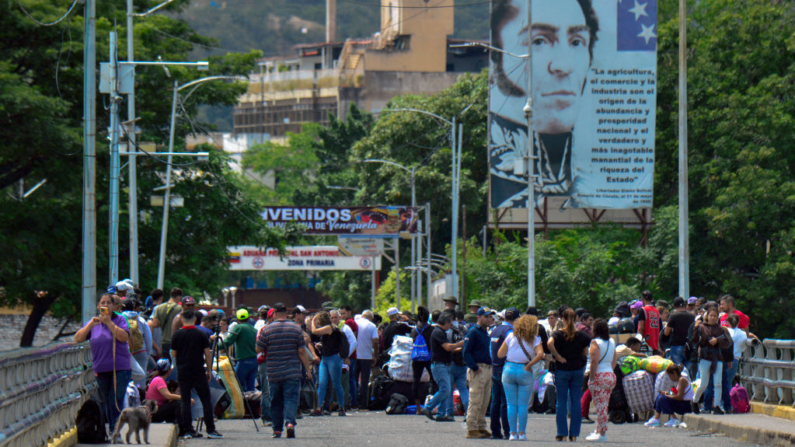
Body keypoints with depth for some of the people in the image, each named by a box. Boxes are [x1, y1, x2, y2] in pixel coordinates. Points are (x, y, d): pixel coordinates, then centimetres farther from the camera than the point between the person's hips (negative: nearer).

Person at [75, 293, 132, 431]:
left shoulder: (119, 320, 1)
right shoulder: (93, 322, 11)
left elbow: (124, 337, -15)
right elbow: (78, 339, 3)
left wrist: (109, 322, -19)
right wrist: (91, 325, -9)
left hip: (120, 368, -4)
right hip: (100, 369, 4)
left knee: (116, 402, -12)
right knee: (105, 403, 8)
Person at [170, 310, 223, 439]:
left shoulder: (176, 335, -1)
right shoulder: (201, 335, -4)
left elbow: (173, 354, 5)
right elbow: (207, 354, -3)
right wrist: (209, 370, 6)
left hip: (182, 372, 1)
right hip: (199, 372, -1)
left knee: (185, 401, 5)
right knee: (206, 400, 3)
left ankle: (187, 431, 2)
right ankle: (210, 430, -1)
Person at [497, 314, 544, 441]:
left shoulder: (511, 336, 4)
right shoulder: (534, 339, -2)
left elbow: (500, 354, 3)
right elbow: (540, 354, -19)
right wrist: (529, 365, -9)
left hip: (509, 370, 2)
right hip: (525, 373, -2)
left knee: (511, 404, 6)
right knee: (523, 405, 5)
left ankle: (513, 433, 4)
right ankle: (522, 433, 4)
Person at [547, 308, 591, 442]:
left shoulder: (558, 334, -7)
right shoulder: (581, 335, 1)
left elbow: (550, 343, -26)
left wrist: (558, 356, -16)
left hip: (562, 370, -2)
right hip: (578, 370, 2)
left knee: (561, 402, 3)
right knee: (576, 403, 6)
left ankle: (562, 434, 1)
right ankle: (574, 434, 6)